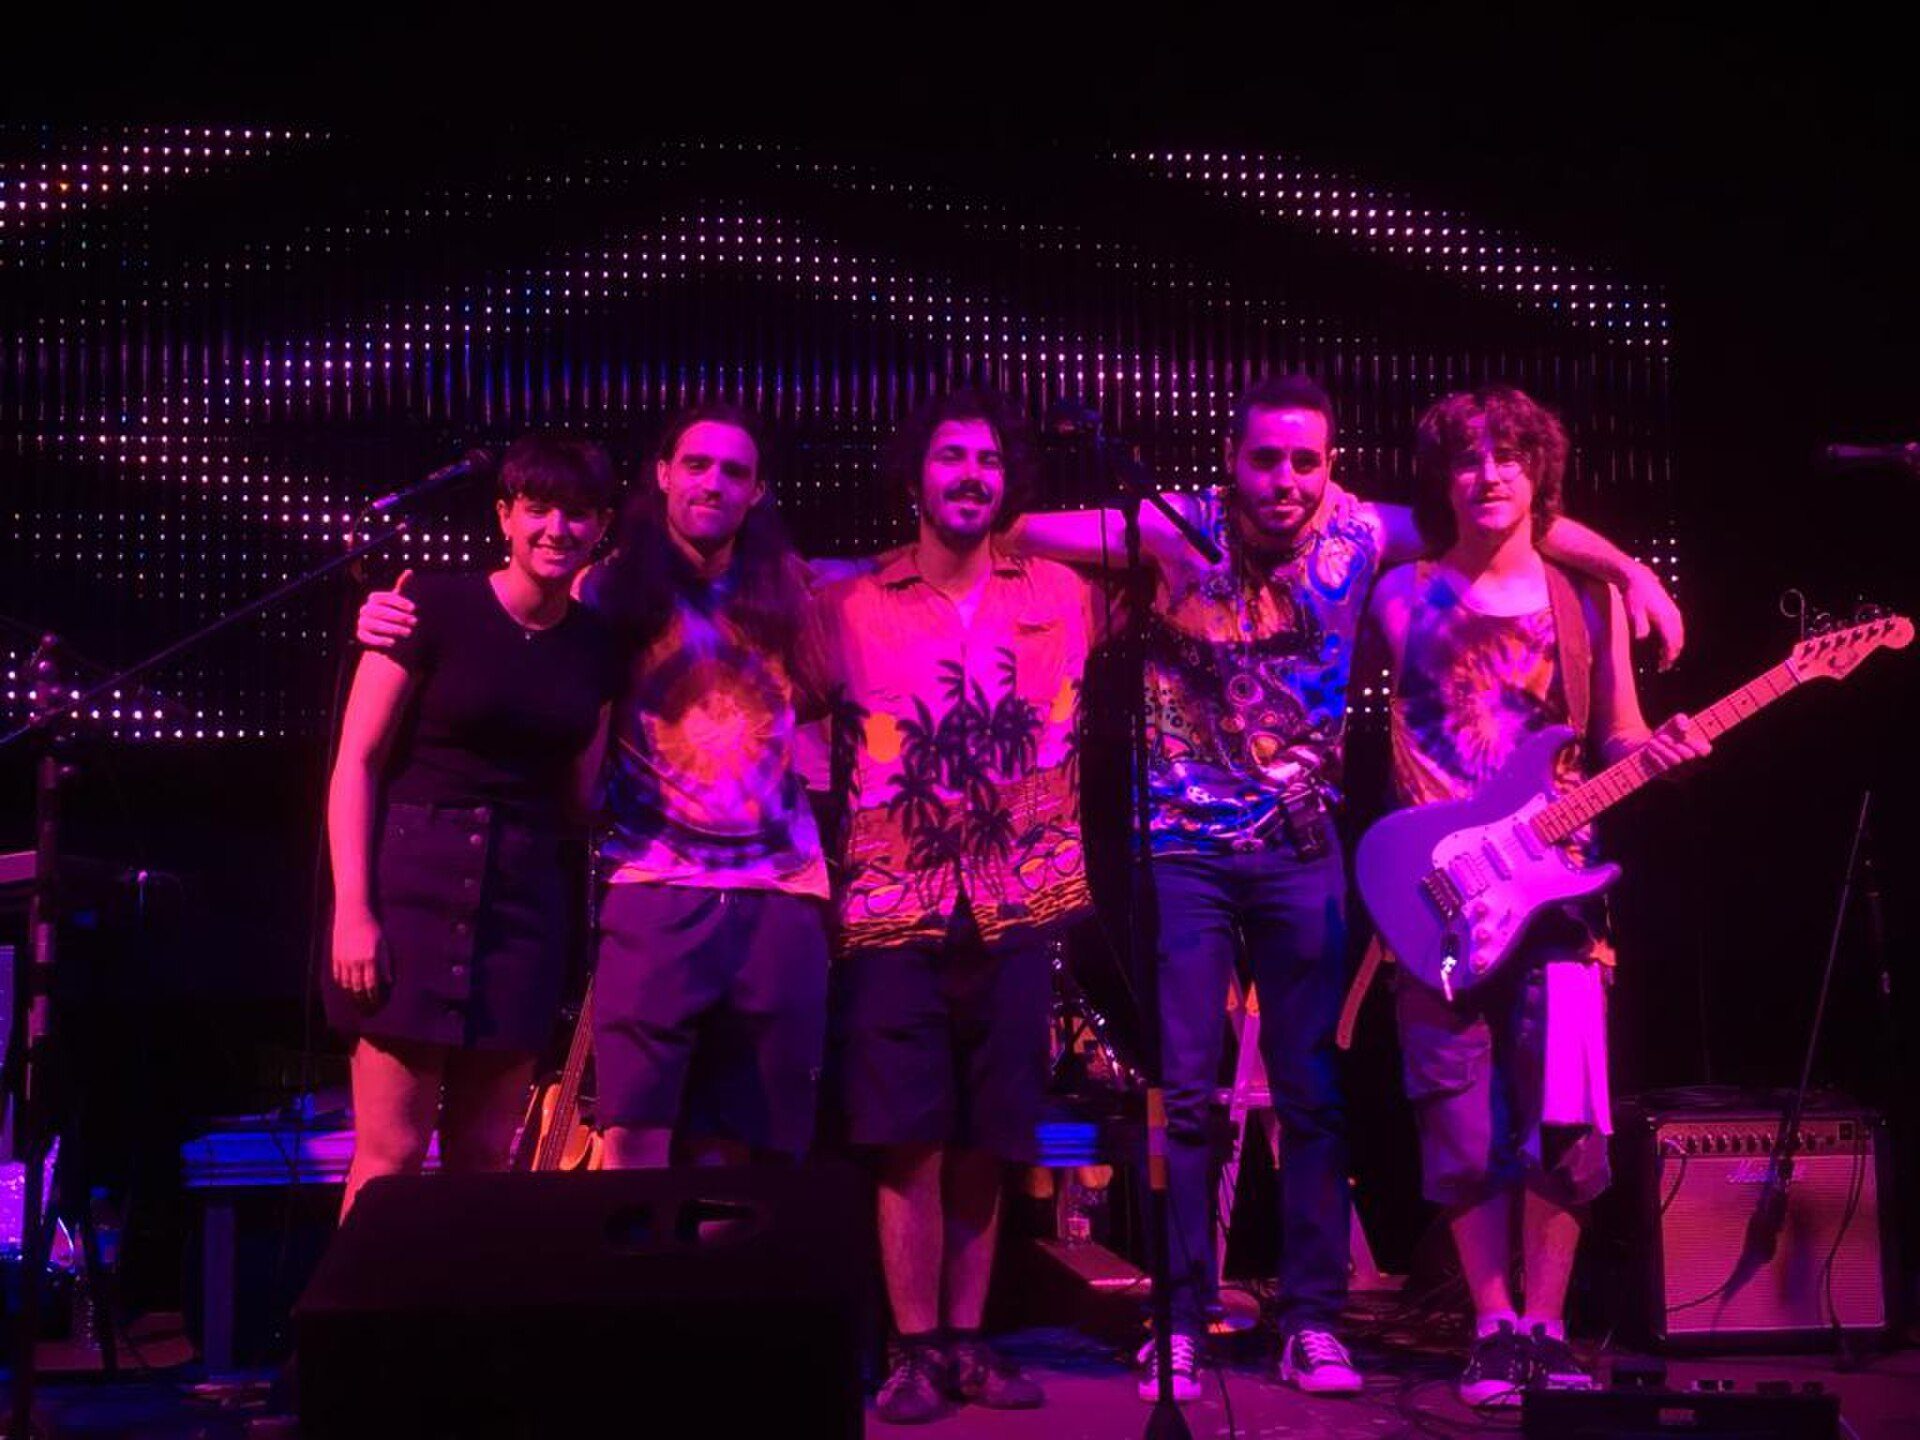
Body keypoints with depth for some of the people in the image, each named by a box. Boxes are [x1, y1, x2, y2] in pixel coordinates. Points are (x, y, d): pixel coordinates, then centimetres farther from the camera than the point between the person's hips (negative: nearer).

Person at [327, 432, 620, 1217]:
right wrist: (352, 910, -12)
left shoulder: (596, 646, 10)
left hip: (525, 899, 4)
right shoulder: (436, 608, -4)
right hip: (417, 884, -4)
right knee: (392, 1152, -4)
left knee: (484, 1156, 7)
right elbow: (357, 763, -5)